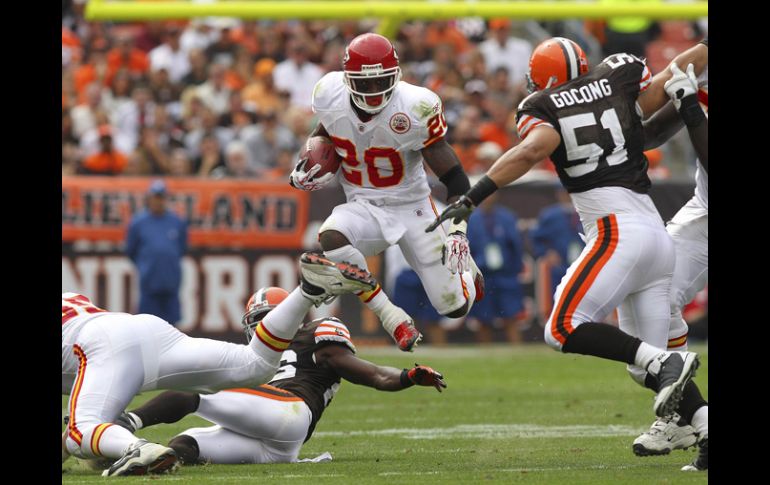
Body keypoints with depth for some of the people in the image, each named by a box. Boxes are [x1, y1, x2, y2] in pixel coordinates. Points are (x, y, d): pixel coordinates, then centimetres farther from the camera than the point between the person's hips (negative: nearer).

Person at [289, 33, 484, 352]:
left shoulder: (414, 109, -23)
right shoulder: (330, 96, -11)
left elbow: (454, 178, -16)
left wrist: (458, 231, -27)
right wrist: (303, 168, -3)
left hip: (411, 208, -2)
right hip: (363, 207, 2)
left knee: (455, 307, -5)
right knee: (330, 240, -36)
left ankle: (465, 269, 36)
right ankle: (391, 317, -18)